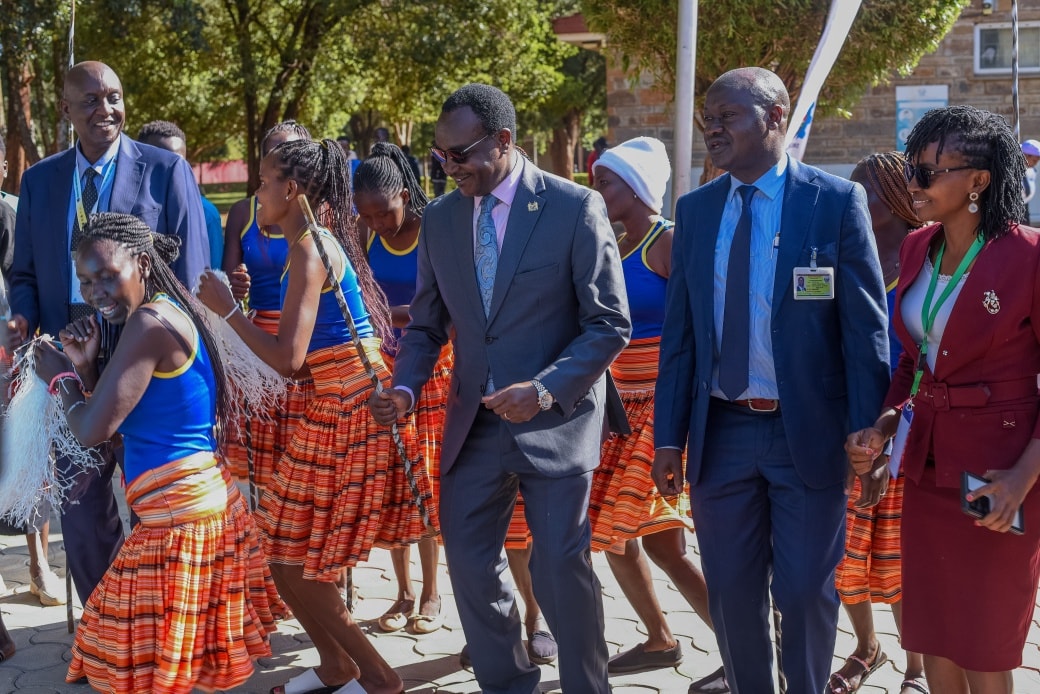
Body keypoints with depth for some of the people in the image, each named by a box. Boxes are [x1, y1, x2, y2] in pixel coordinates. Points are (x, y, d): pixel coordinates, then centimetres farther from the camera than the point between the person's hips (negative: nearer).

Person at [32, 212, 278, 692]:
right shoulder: (173, 312, 13)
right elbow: (120, 424, 18)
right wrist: (85, 366, 6)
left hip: (178, 513, -10)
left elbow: (92, 430, -17)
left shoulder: (149, 323, -17)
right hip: (204, 499, 10)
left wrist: (60, 377, 0)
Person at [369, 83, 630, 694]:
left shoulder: (576, 207, -9)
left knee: (562, 568, 2)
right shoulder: (440, 218, 5)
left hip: (555, 421, -5)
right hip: (475, 425, 5)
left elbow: (610, 324, -9)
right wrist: (406, 387, -7)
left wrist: (547, 389, -21)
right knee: (470, 564, 10)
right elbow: (428, 323, 11)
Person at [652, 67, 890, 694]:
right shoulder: (695, 211, 6)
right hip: (722, 431, 3)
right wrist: (669, 437, 4)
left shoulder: (838, 201, -5)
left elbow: (866, 328, -6)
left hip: (809, 431, -3)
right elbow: (679, 332, 7)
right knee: (732, 592, 11)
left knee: (806, 591, 6)